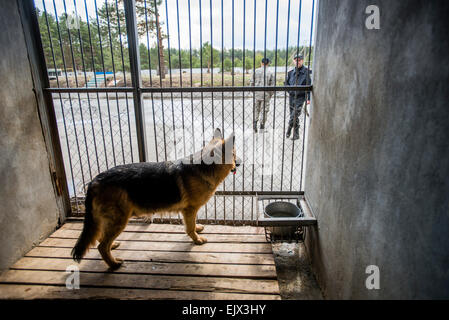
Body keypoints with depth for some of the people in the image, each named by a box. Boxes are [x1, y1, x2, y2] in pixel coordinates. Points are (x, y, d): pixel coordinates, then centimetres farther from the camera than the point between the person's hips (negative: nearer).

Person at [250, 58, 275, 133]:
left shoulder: (256, 71, 0)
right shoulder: (270, 73, -3)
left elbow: (251, 82, 2)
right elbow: (272, 85, -2)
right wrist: (271, 94, 11)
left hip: (256, 94, 2)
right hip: (265, 94, -1)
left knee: (256, 109, 17)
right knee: (264, 110, 7)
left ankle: (255, 122, 4)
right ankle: (262, 127, 11)